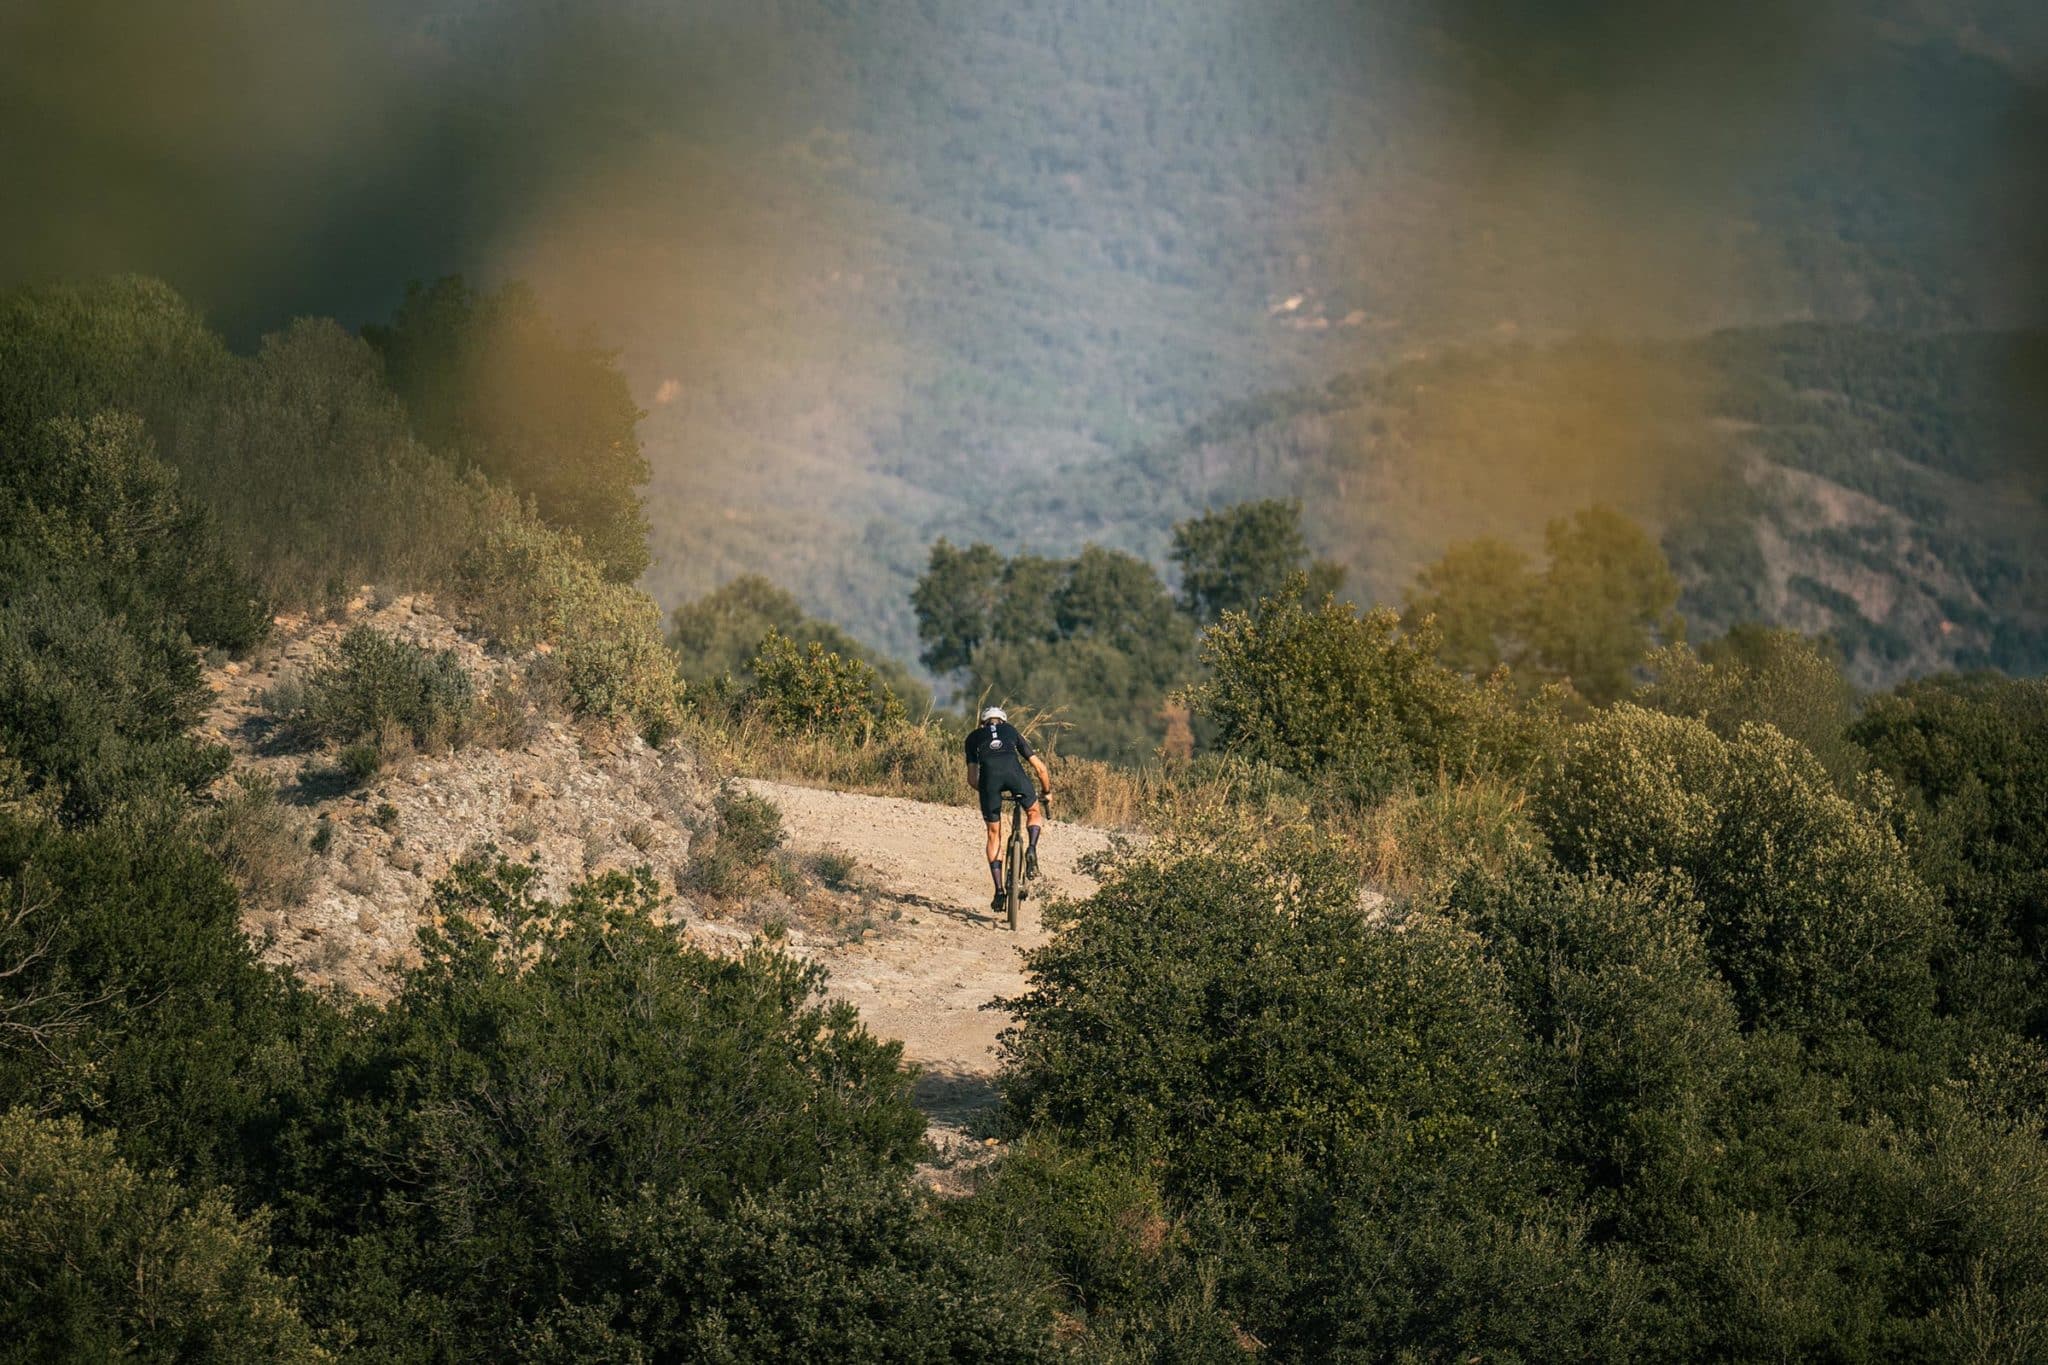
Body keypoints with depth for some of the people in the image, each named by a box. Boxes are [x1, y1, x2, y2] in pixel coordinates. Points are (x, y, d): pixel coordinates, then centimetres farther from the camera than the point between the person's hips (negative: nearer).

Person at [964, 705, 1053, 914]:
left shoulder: (974, 736, 33)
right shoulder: (1011, 731, 35)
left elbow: (972, 779, 26)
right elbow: (1039, 767, 36)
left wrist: (984, 790, 46)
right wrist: (1047, 791, 52)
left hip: (988, 772, 0)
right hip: (1013, 769, 0)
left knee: (994, 835, 13)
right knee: (1034, 811, 29)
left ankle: (999, 890, 6)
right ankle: (1032, 849, 0)